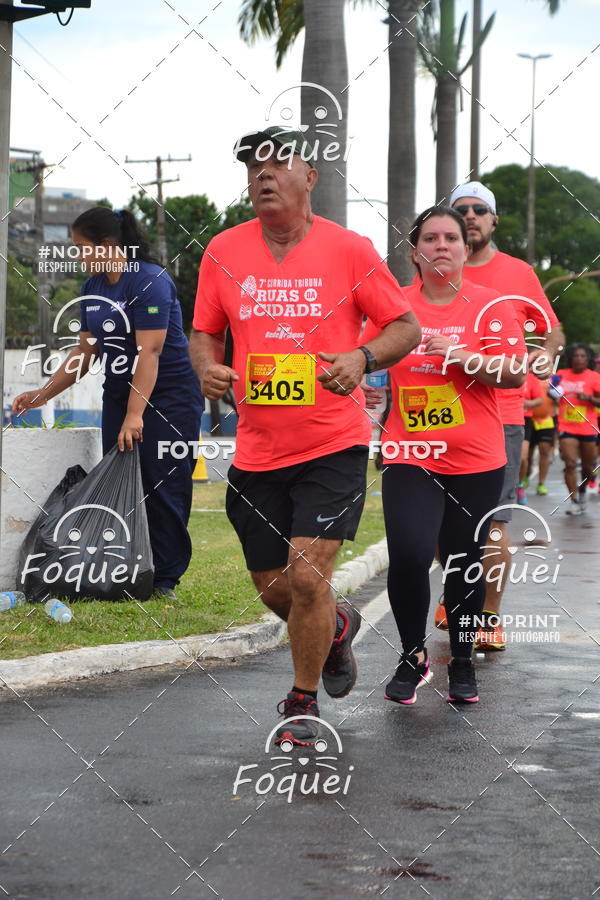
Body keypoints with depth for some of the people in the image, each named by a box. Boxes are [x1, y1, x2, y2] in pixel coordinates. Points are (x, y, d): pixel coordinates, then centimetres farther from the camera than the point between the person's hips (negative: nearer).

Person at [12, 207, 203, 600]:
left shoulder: (150, 281, -18)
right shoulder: (93, 288, 8)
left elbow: (149, 352, -24)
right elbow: (86, 351, 15)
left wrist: (135, 414, -29)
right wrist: (44, 394, 11)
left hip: (168, 394, -8)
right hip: (119, 392, 8)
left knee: (162, 486, -8)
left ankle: (164, 579, -3)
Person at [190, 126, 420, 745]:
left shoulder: (348, 249, -5)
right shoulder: (223, 252, 3)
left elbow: (405, 327, 1)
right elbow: (204, 332, 14)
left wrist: (362, 358, -18)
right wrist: (208, 367, -9)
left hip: (333, 444, -4)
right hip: (256, 450, 4)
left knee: (307, 577, -13)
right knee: (273, 588, 12)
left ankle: (302, 702, 10)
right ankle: (336, 627, 46)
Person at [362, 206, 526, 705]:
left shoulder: (491, 305, 0)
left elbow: (515, 373, -7)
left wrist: (460, 355, -18)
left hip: (475, 461, 0)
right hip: (410, 455, 0)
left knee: (465, 564, 6)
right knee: (408, 555, -16)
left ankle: (463, 663, 25)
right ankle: (413, 656, 6)